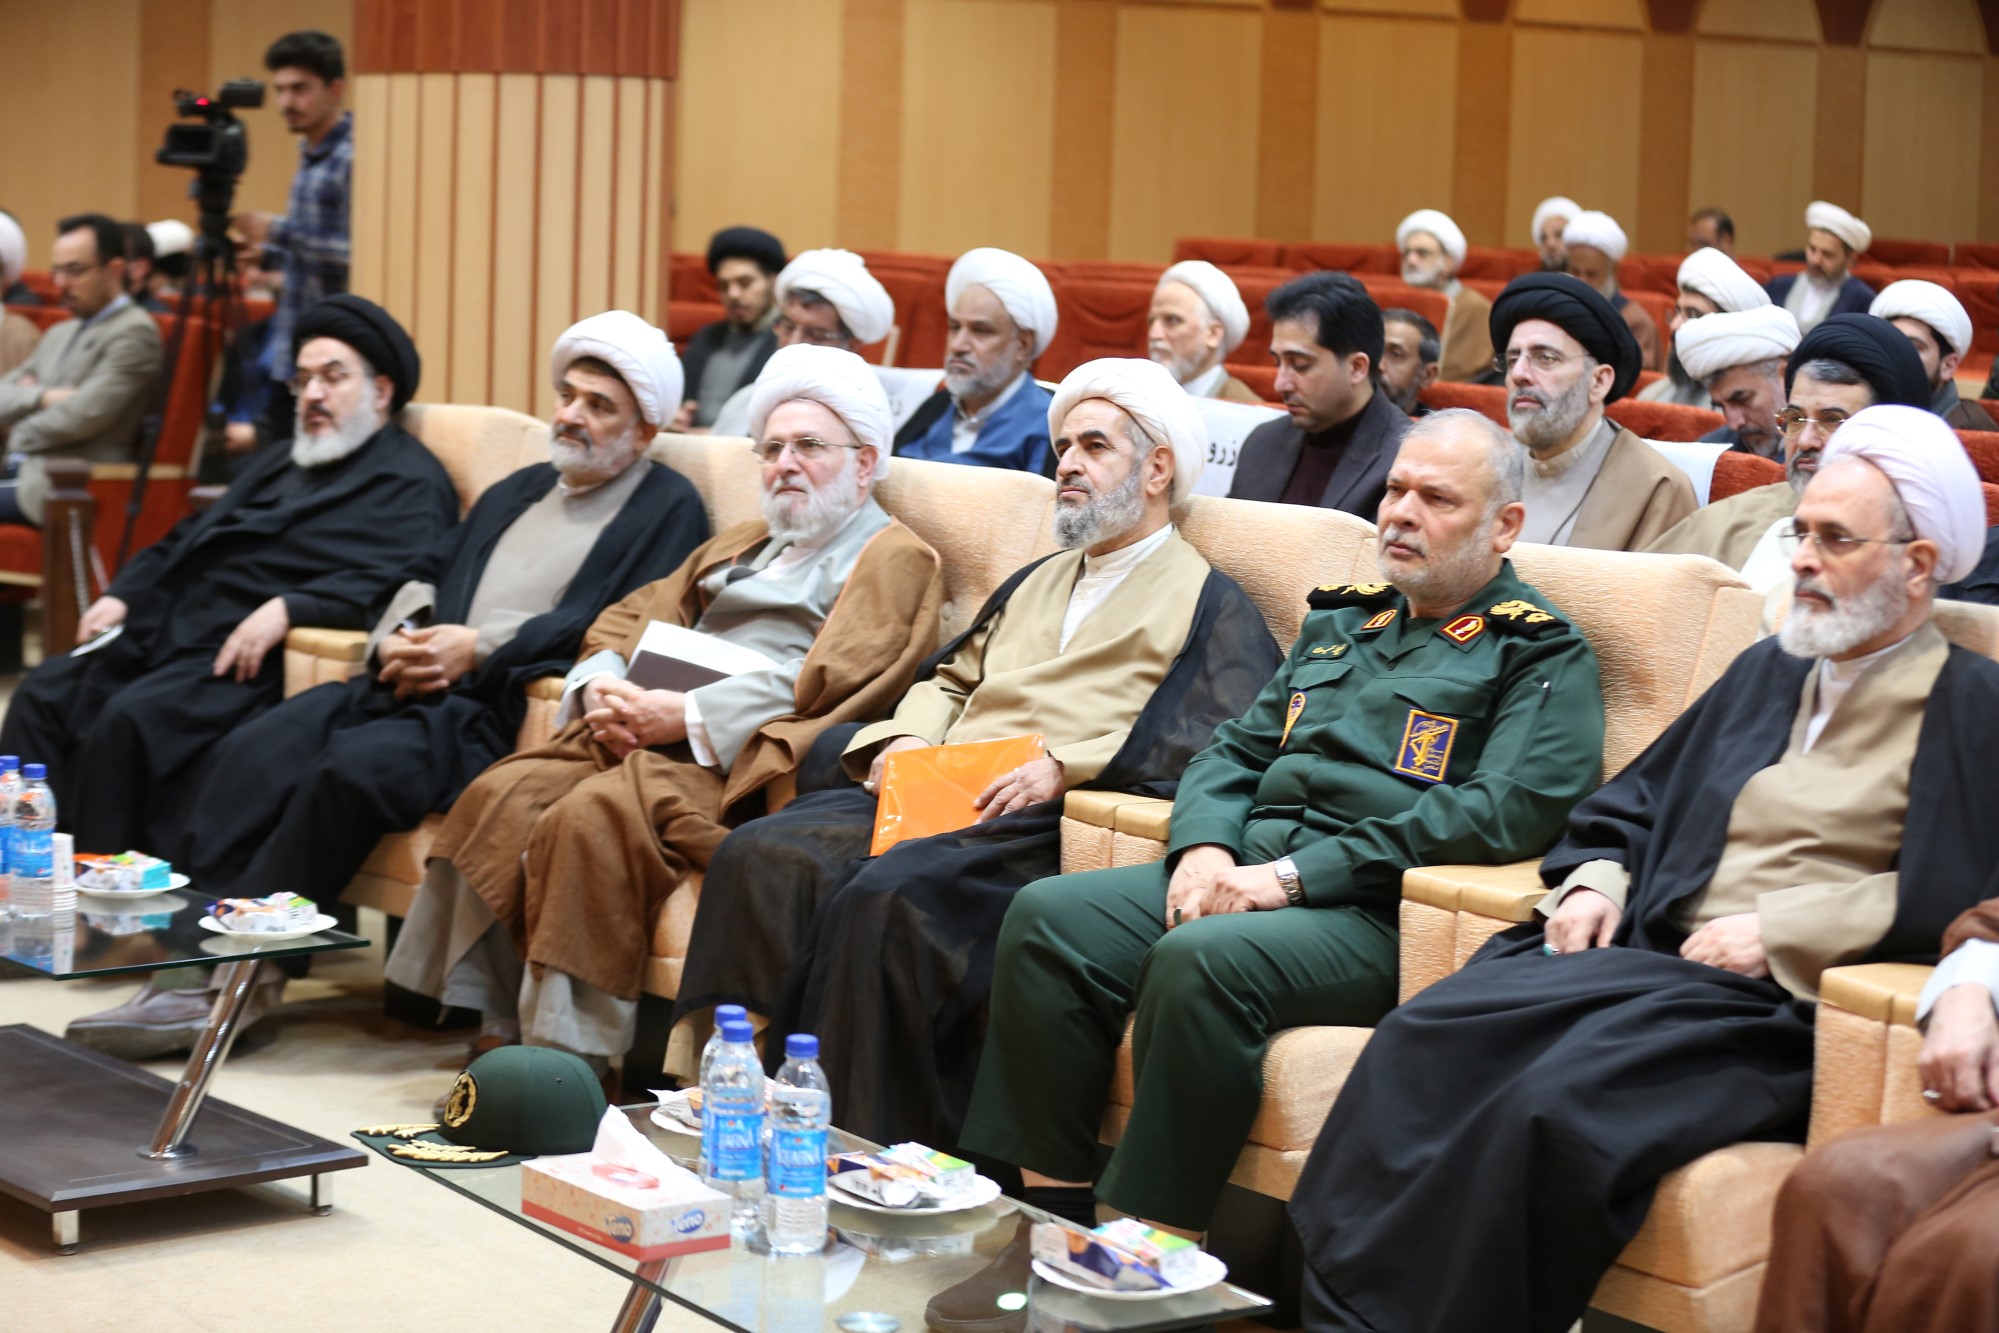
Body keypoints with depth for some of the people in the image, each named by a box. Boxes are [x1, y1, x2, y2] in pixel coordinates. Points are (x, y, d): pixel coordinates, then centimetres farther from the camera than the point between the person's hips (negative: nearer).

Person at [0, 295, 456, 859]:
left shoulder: (410, 483, -1)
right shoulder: (281, 463, 29)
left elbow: (394, 584, -19)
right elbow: (187, 538, 33)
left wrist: (287, 609, -28)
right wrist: (123, 594, 16)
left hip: (249, 660, -9)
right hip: (169, 626, 9)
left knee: (130, 719, -29)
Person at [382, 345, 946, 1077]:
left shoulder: (894, 559, 6)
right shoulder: (739, 546, 32)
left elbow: (829, 679, -10)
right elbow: (628, 620, 26)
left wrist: (687, 715, -16)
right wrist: (603, 689, 2)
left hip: (733, 764, -7)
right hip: (636, 738, 7)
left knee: (592, 817, -31)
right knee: (502, 797, -18)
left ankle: (569, 1061, -29)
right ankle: (496, 1034, -17)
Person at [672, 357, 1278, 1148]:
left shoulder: (1210, 604, 8)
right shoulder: (1035, 584, 33)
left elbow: (1220, 740, -8)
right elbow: (950, 676, 35)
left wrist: (1065, 767, -15)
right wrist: (904, 740, 10)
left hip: (1043, 823, -7)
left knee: (885, 898, -34)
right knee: (763, 857, -18)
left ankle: (871, 1150, -29)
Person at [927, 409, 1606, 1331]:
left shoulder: (1539, 656, 1)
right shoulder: (1339, 623, 24)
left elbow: (1505, 810, -14)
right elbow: (1237, 750, 24)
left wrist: (1293, 875, -18)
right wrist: (1205, 847, -1)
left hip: (1376, 913, -7)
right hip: (1245, 873, 7)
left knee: (1202, 959, -35)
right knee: (1048, 918, -15)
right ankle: (1054, 1230, -14)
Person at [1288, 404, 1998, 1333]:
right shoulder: (1768, 672, 26)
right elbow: (1631, 803, 31)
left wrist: (1780, 929, -11)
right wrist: (1593, 880, 9)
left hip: (1784, 1009, -7)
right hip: (1651, 960, 7)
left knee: (1556, 1104, -33)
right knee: (1422, 1038, -19)